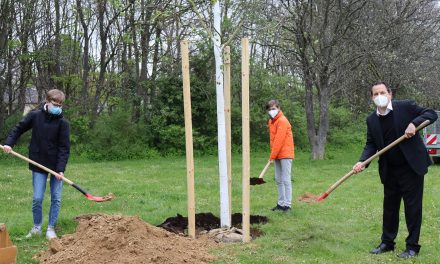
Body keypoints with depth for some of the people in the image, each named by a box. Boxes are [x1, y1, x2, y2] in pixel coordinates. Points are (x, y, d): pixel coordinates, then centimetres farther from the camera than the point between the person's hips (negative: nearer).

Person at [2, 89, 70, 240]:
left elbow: (64, 148, -10)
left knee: (56, 198, 2)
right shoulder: (34, 116, -3)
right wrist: (9, 143, -4)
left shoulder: (63, 123, -8)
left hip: (56, 166, 0)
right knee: (37, 198, -2)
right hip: (38, 165, 0)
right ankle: (36, 228, 17)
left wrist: (61, 169, -18)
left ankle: (51, 228, 15)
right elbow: (19, 129, 10)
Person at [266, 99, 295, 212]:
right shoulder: (271, 121, 12)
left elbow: (279, 140, -19)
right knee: (278, 180, 11)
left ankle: (287, 205, -7)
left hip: (285, 154, -9)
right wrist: (273, 155, 8)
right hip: (277, 155, 9)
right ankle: (281, 203, 17)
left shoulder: (282, 121, -15)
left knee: (286, 180, -8)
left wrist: (272, 156, -18)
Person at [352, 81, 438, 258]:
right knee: (389, 206, 13)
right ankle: (387, 242, 25)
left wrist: (414, 123, -25)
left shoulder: (405, 106, -9)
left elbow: (431, 114, -7)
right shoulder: (372, 120, 3)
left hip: (411, 166, -5)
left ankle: (412, 246, 11)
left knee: (412, 206, 1)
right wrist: (362, 162, -14)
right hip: (390, 170, 5)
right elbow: (371, 144, 3)